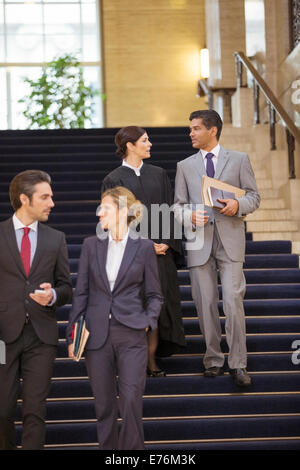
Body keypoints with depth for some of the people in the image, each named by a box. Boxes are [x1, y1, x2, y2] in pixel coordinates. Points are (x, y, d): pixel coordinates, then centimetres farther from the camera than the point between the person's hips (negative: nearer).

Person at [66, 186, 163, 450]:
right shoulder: (91, 245, 6)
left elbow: (154, 294, 8)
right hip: (97, 334, 2)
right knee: (104, 406, 8)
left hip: (131, 334, -2)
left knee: (131, 402, -9)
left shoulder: (144, 247, 1)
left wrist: (148, 322, -8)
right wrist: (73, 334, 3)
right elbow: (81, 293, 8)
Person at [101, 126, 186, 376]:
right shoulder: (114, 180, -1)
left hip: (160, 252, 3)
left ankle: (152, 360, 8)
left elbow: (170, 211, 9)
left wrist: (167, 243, -5)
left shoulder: (159, 174, 11)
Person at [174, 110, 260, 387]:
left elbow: (254, 196, 8)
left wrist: (239, 205, -13)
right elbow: (178, 205, 11)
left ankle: (238, 364, -4)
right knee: (206, 305, 4)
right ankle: (213, 360, 14)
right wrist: (190, 216, -11)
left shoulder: (239, 160, 9)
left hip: (230, 239, -2)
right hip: (199, 240, 2)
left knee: (233, 301, -10)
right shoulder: (185, 166, 14)